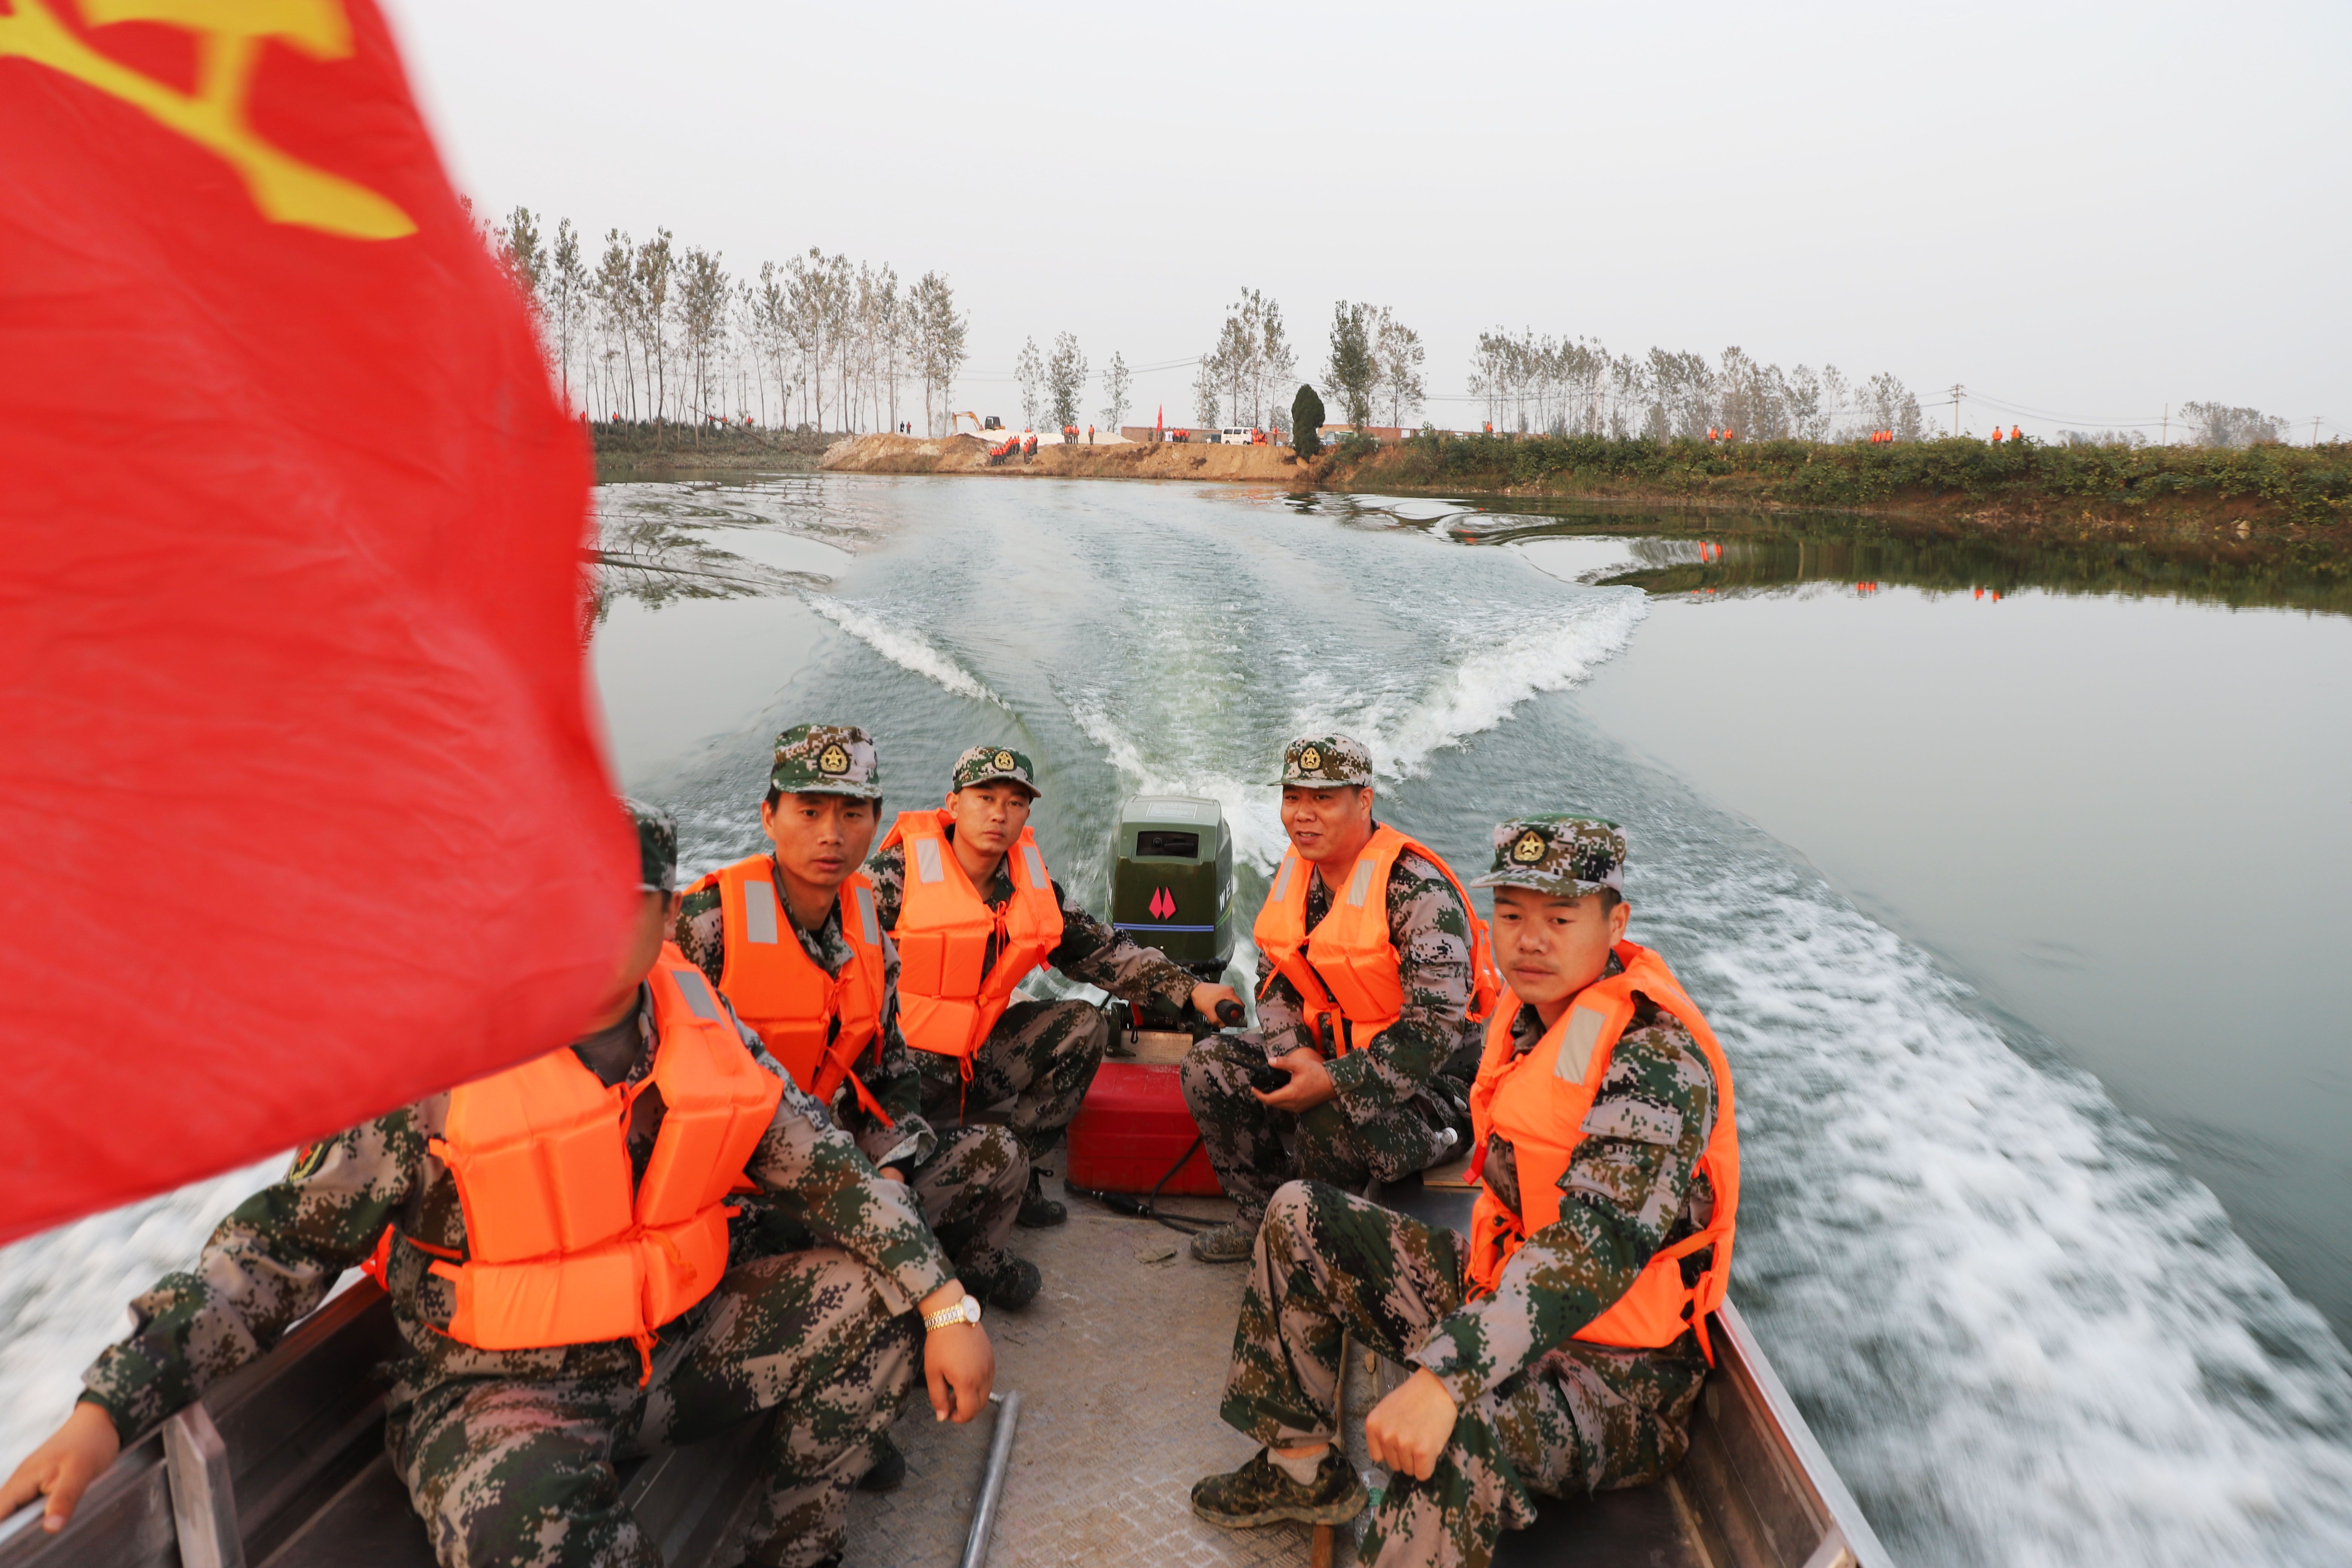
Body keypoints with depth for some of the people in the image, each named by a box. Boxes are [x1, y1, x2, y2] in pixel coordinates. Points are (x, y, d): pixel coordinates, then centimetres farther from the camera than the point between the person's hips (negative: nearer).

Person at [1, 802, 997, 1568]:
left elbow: (833, 1175, -1)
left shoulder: (707, 1032, -4)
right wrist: (107, 1409, -22)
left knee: (876, 1298, -8)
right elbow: (284, 1241, -11)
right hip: (505, 1388, -5)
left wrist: (947, 1307, -8)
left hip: (682, 1346, 5)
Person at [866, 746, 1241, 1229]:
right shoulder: (897, 873, -12)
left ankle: (1020, 1172, -1)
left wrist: (1191, 990, -3)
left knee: (1085, 1026, -5)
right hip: (900, 1062, -6)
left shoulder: (1035, 889, 6)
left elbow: (1106, 953, 9)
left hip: (977, 1060, 7)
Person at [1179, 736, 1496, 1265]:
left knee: (1330, 1124, -34)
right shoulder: (1295, 873, 2)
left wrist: (1332, 1083, -29)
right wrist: (1295, 1053, -11)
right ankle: (1261, 1216, 8)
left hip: (1427, 1078, -7)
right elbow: (1274, 981, 10)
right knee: (1211, 1066, -7)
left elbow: (1435, 1028, -27)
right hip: (1327, 1050, 8)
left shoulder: (1416, 887, -23)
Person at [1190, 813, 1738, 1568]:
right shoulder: (1529, 1014, 3)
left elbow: (1596, 1243, -35)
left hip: (1614, 1371, -9)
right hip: (1502, 1285, 9)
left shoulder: (1658, 1056, -23)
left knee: (1460, 1428, -41)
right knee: (1299, 1216, 6)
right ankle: (1303, 1469, 13)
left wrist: (1445, 1376, -43)